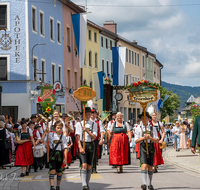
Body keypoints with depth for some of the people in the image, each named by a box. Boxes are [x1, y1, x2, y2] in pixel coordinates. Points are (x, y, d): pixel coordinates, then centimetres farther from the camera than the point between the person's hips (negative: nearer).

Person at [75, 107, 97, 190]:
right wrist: (80, 147, -12)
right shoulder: (79, 124, 4)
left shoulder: (94, 124, 9)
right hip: (82, 144, -3)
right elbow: (77, 136, -2)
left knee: (89, 166, 7)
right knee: (84, 165, -14)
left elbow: (94, 136, 0)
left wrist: (87, 131, -16)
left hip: (90, 145, 3)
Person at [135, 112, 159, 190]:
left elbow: (157, 141, 3)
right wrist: (143, 138, -15)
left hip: (151, 148, 2)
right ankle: (144, 183, -25)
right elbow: (136, 141, 1)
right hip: (143, 147, -2)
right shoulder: (138, 129, 5)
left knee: (150, 167, 6)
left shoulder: (153, 128, 8)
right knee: (144, 165, -16)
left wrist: (150, 137, -14)